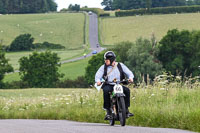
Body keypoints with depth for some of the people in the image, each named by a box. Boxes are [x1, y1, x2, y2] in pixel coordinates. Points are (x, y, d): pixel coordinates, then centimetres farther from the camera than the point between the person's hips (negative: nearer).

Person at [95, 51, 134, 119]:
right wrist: (98, 81, -26)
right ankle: (108, 111, -28)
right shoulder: (103, 67, 8)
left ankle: (126, 109, -17)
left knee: (127, 90, -26)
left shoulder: (120, 65, 9)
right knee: (106, 91, -35)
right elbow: (98, 75, -3)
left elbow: (129, 72, 5)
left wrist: (130, 77, -18)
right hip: (108, 85, -1)